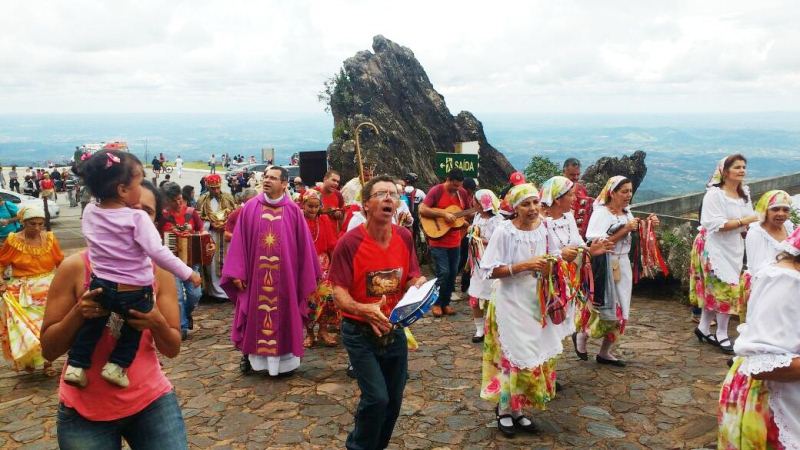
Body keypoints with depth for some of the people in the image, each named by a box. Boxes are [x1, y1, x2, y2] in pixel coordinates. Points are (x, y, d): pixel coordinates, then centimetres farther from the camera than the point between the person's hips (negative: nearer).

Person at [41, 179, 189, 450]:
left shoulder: (159, 271, -4)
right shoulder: (75, 267, -9)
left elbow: (173, 349, -2)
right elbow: (49, 350, -5)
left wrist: (156, 322, -21)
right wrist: (78, 313, -21)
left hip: (152, 401, 1)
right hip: (85, 412, -1)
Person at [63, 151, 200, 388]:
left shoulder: (89, 212, 0)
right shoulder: (137, 218, -18)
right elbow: (158, 252, -23)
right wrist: (188, 273, -17)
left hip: (100, 286, 5)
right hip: (134, 292, -5)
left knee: (92, 323, 27)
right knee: (134, 324, 21)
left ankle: (77, 365, 27)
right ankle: (117, 365, 19)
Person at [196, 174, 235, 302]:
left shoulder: (228, 197, 7)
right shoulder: (202, 200, 5)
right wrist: (211, 224, -13)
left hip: (227, 234, 1)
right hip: (211, 236, -1)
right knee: (213, 264, -1)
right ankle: (217, 291, 7)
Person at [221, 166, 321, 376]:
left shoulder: (293, 210, -2)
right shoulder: (250, 208, 0)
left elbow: (303, 244, 0)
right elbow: (239, 241, 0)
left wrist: (307, 276, 0)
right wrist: (237, 272, -6)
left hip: (284, 276, 0)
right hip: (255, 274, 1)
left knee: (284, 316, 8)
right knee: (254, 317, 10)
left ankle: (285, 360, 20)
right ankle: (249, 355, 25)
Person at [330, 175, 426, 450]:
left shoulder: (404, 238, -3)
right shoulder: (349, 242, -18)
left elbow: (412, 280, 4)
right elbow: (339, 292, -18)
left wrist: (418, 284, -20)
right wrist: (364, 310, -36)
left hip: (394, 330, 5)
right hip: (360, 332, -5)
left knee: (393, 401, 13)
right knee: (377, 398, -12)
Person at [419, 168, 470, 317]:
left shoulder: (462, 193, 6)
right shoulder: (436, 191, -12)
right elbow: (422, 210, -20)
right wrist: (443, 213, -23)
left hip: (455, 241, 6)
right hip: (438, 241, -6)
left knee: (453, 273, 9)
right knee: (443, 273, -9)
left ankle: (445, 302, 23)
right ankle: (436, 303, 10)